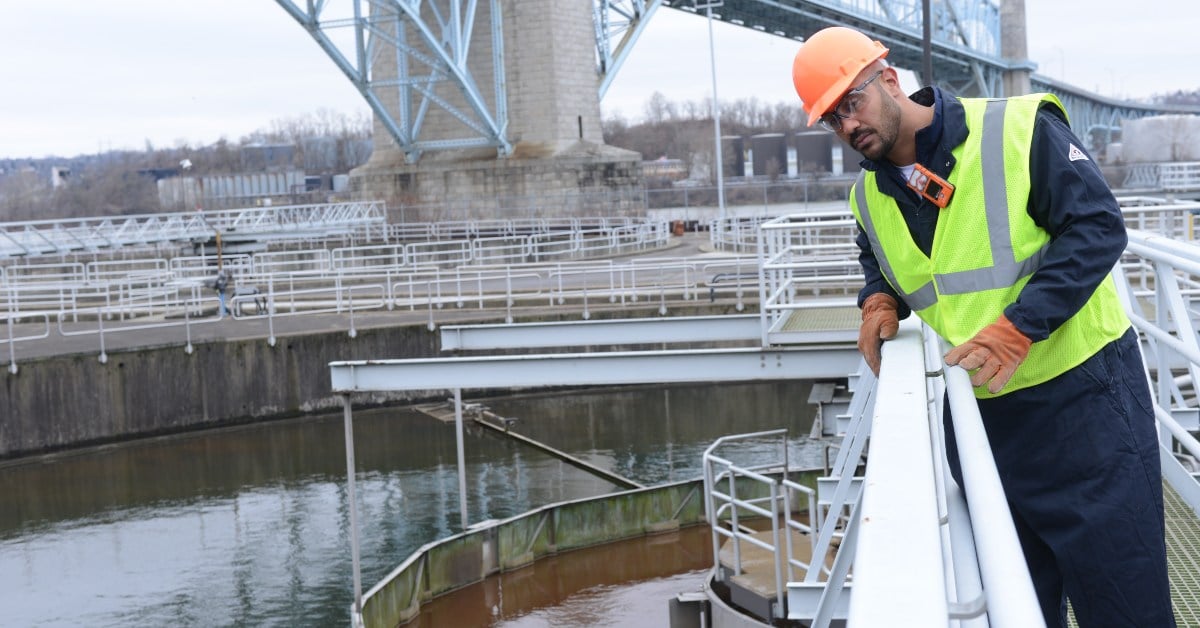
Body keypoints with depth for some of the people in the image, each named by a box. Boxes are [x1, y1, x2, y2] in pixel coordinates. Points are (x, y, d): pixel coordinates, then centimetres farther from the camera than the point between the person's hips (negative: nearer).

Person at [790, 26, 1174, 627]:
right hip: (974, 415, 6)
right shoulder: (869, 196, 8)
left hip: (1082, 397, -5)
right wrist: (879, 302, 4)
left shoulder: (1018, 129, -12)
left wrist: (1017, 328, -25)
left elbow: (1097, 227, -17)